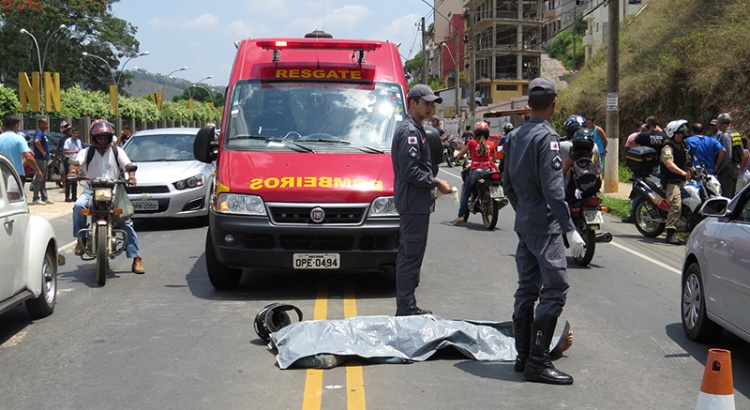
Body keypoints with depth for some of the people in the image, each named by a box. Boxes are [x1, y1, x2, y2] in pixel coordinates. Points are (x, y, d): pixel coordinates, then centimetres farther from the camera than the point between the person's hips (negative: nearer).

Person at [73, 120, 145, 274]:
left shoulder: (116, 151, 11)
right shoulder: (86, 152, 9)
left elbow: (127, 164, -2)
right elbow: (77, 161, -8)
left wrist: (131, 175, -25)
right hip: (91, 191, 0)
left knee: (126, 221, -12)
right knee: (79, 206, -32)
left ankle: (136, 258, -8)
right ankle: (80, 239, -18)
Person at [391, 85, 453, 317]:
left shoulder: (414, 129, 18)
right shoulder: (410, 131, -15)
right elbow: (410, 171, -22)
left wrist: (433, 183, 15)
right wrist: (436, 183, -15)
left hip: (412, 203, 11)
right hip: (414, 203, -11)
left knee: (408, 255, 15)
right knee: (411, 256, -8)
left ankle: (405, 307, 24)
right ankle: (407, 309, -4)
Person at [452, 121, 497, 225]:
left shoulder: (472, 143, -1)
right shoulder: (491, 144, 5)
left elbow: (459, 154, 9)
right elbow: (494, 159, 20)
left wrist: (457, 155, 31)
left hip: (475, 170, -2)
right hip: (487, 169, 2)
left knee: (465, 193, 4)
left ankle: (461, 216, -5)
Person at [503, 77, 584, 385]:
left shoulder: (515, 136, 12)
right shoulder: (546, 137, -14)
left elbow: (508, 183, 18)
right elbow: (553, 189, -20)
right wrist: (570, 229, -21)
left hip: (523, 223, 9)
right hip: (544, 224, -9)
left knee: (527, 288, 12)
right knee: (555, 288, -8)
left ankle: (523, 356, 18)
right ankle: (537, 362, -11)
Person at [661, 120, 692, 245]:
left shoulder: (683, 145, 19)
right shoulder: (668, 148, -9)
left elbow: (687, 162, 30)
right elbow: (669, 164, -26)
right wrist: (683, 173, -36)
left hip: (682, 181, 9)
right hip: (671, 182, -9)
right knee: (676, 205, -23)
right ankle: (670, 234, -24)